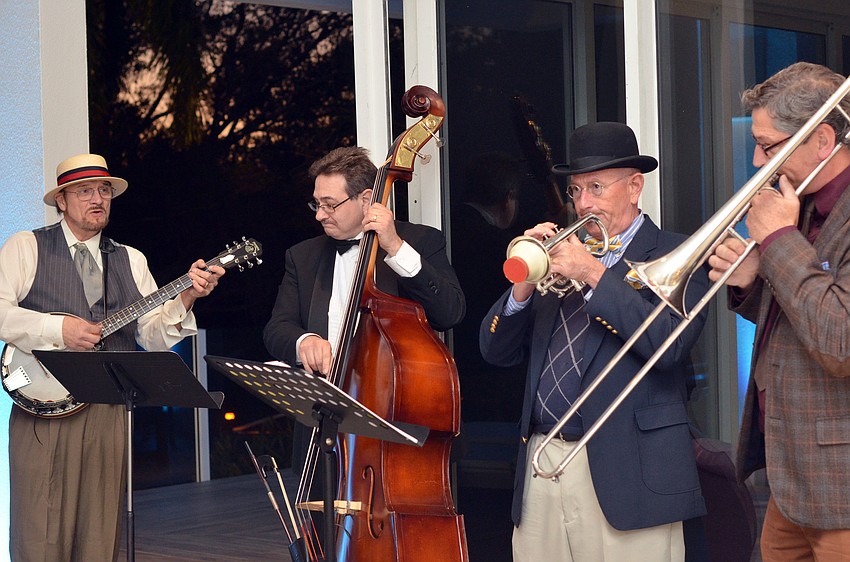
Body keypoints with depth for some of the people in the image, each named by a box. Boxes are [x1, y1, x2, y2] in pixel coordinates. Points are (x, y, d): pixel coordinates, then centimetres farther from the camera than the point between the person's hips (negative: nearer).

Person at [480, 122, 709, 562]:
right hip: (540, 467, 5)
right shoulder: (561, 254, 16)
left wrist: (595, 274, -16)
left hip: (624, 472, -5)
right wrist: (525, 283, -5)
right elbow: (497, 351, 11)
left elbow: (669, 343, -16)